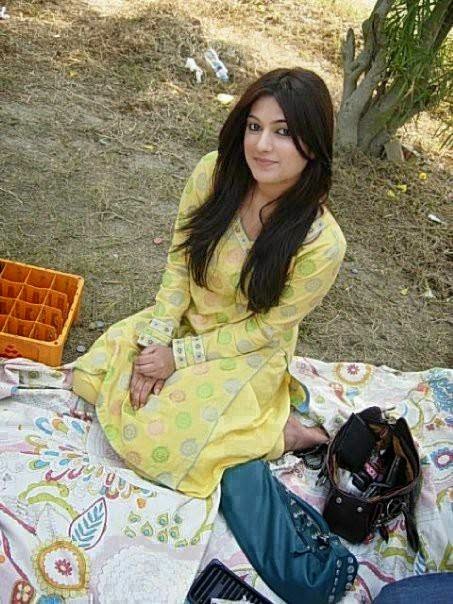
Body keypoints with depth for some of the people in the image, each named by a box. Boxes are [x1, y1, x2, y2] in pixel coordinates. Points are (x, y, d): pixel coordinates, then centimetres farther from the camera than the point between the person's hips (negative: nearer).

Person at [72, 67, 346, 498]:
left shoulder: (321, 242, -30)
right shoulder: (213, 174, -19)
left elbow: (267, 328, -18)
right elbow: (179, 261, -8)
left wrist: (178, 356, -16)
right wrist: (154, 343, -16)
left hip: (250, 353, -5)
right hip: (187, 317, 5)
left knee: (148, 444, -13)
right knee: (90, 376, 2)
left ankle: (277, 431, 3)